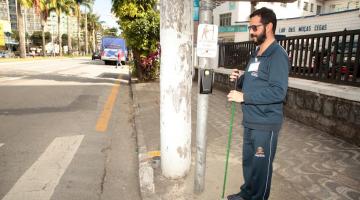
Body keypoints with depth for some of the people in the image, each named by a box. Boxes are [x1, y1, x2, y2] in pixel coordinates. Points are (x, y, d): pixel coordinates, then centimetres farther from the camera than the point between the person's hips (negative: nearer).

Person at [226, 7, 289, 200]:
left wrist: (244, 97, -24)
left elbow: (278, 92, -24)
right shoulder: (256, 54, 13)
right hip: (250, 121, 8)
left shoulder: (277, 55, -15)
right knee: (248, 161, 20)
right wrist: (240, 79, 0)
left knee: (261, 165, 7)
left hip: (266, 124, -8)